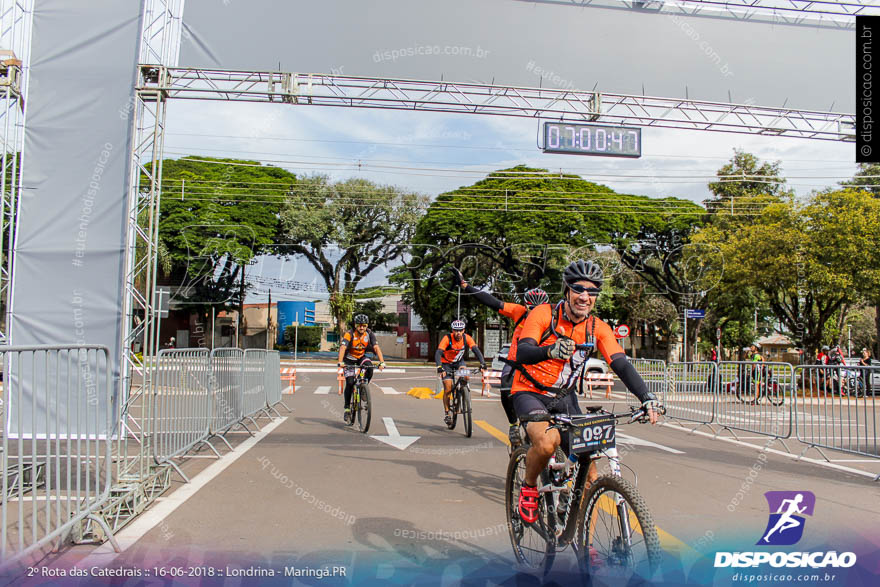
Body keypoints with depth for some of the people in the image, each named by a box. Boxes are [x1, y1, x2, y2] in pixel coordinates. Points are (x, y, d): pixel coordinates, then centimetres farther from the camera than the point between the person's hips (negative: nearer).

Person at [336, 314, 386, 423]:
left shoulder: (370, 334, -17)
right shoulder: (349, 334, -25)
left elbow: (376, 348, -25)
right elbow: (343, 348, -37)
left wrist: (382, 362, -39)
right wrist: (340, 362, -52)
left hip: (361, 357, 2)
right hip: (349, 359, -2)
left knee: (369, 369, -29)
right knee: (350, 383, -12)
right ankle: (347, 408, 2)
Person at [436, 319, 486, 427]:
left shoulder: (467, 338, -20)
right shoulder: (447, 338, -28)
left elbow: (476, 350, -27)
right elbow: (438, 354, -36)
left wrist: (482, 364, -42)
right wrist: (440, 368, -50)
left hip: (459, 361, 3)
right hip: (446, 363, -3)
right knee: (448, 389, -10)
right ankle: (447, 414, 4)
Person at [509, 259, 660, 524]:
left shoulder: (598, 328, -5)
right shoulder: (543, 314, -16)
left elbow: (621, 364, -14)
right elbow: (522, 353, -29)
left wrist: (647, 398, -30)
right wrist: (550, 350, -51)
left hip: (564, 397, 4)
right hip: (530, 393, -4)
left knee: (588, 467, -6)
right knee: (546, 442, -33)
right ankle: (528, 487, 0)